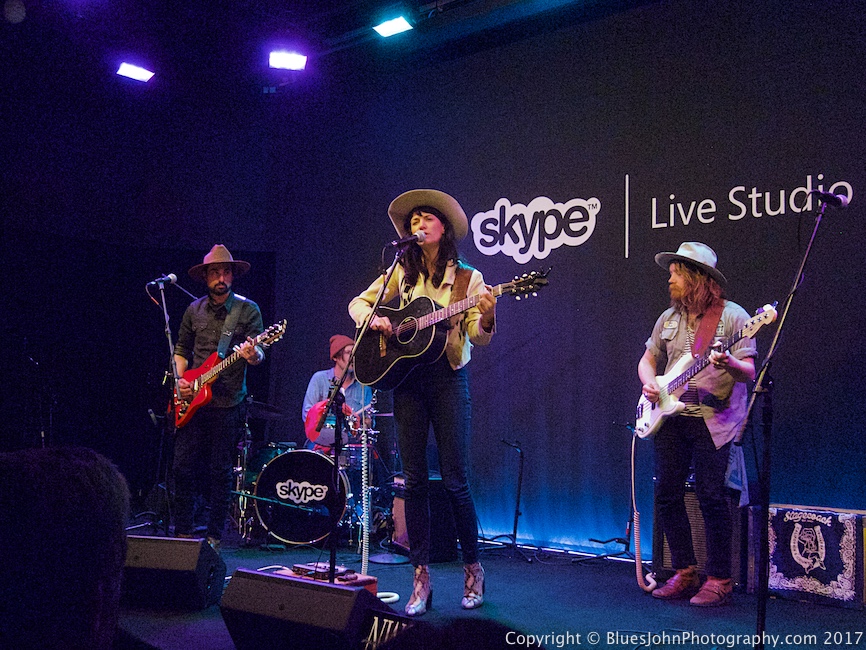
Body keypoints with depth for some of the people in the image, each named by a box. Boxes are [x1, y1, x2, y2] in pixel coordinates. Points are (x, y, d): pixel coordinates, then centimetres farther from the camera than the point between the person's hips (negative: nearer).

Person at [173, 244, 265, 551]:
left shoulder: (248, 309, 0)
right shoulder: (194, 310, 11)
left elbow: (258, 353, -6)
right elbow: (181, 349, 17)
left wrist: (252, 355, -30)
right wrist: (180, 379, 1)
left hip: (229, 403, -3)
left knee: (220, 471, 2)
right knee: (184, 466, 1)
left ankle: (214, 535, 12)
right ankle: (182, 531, 14)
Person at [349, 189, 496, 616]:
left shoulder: (468, 278, 3)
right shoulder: (403, 272, 10)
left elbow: (478, 338, -2)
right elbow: (358, 303, 16)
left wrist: (486, 320, -24)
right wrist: (375, 319, -5)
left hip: (448, 377, -2)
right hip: (407, 376, 3)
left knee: (455, 480, -4)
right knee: (414, 479, 2)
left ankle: (472, 567, 14)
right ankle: (421, 577, 9)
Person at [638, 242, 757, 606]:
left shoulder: (732, 316, -3)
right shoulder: (668, 318, 15)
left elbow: (749, 372, -9)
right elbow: (648, 360, 22)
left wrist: (730, 365, -30)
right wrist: (650, 384, 2)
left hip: (714, 418, -6)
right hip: (670, 415, 6)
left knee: (711, 496, -9)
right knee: (667, 494, 3)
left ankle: (719, 580, 3)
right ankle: (685, 573, 17)